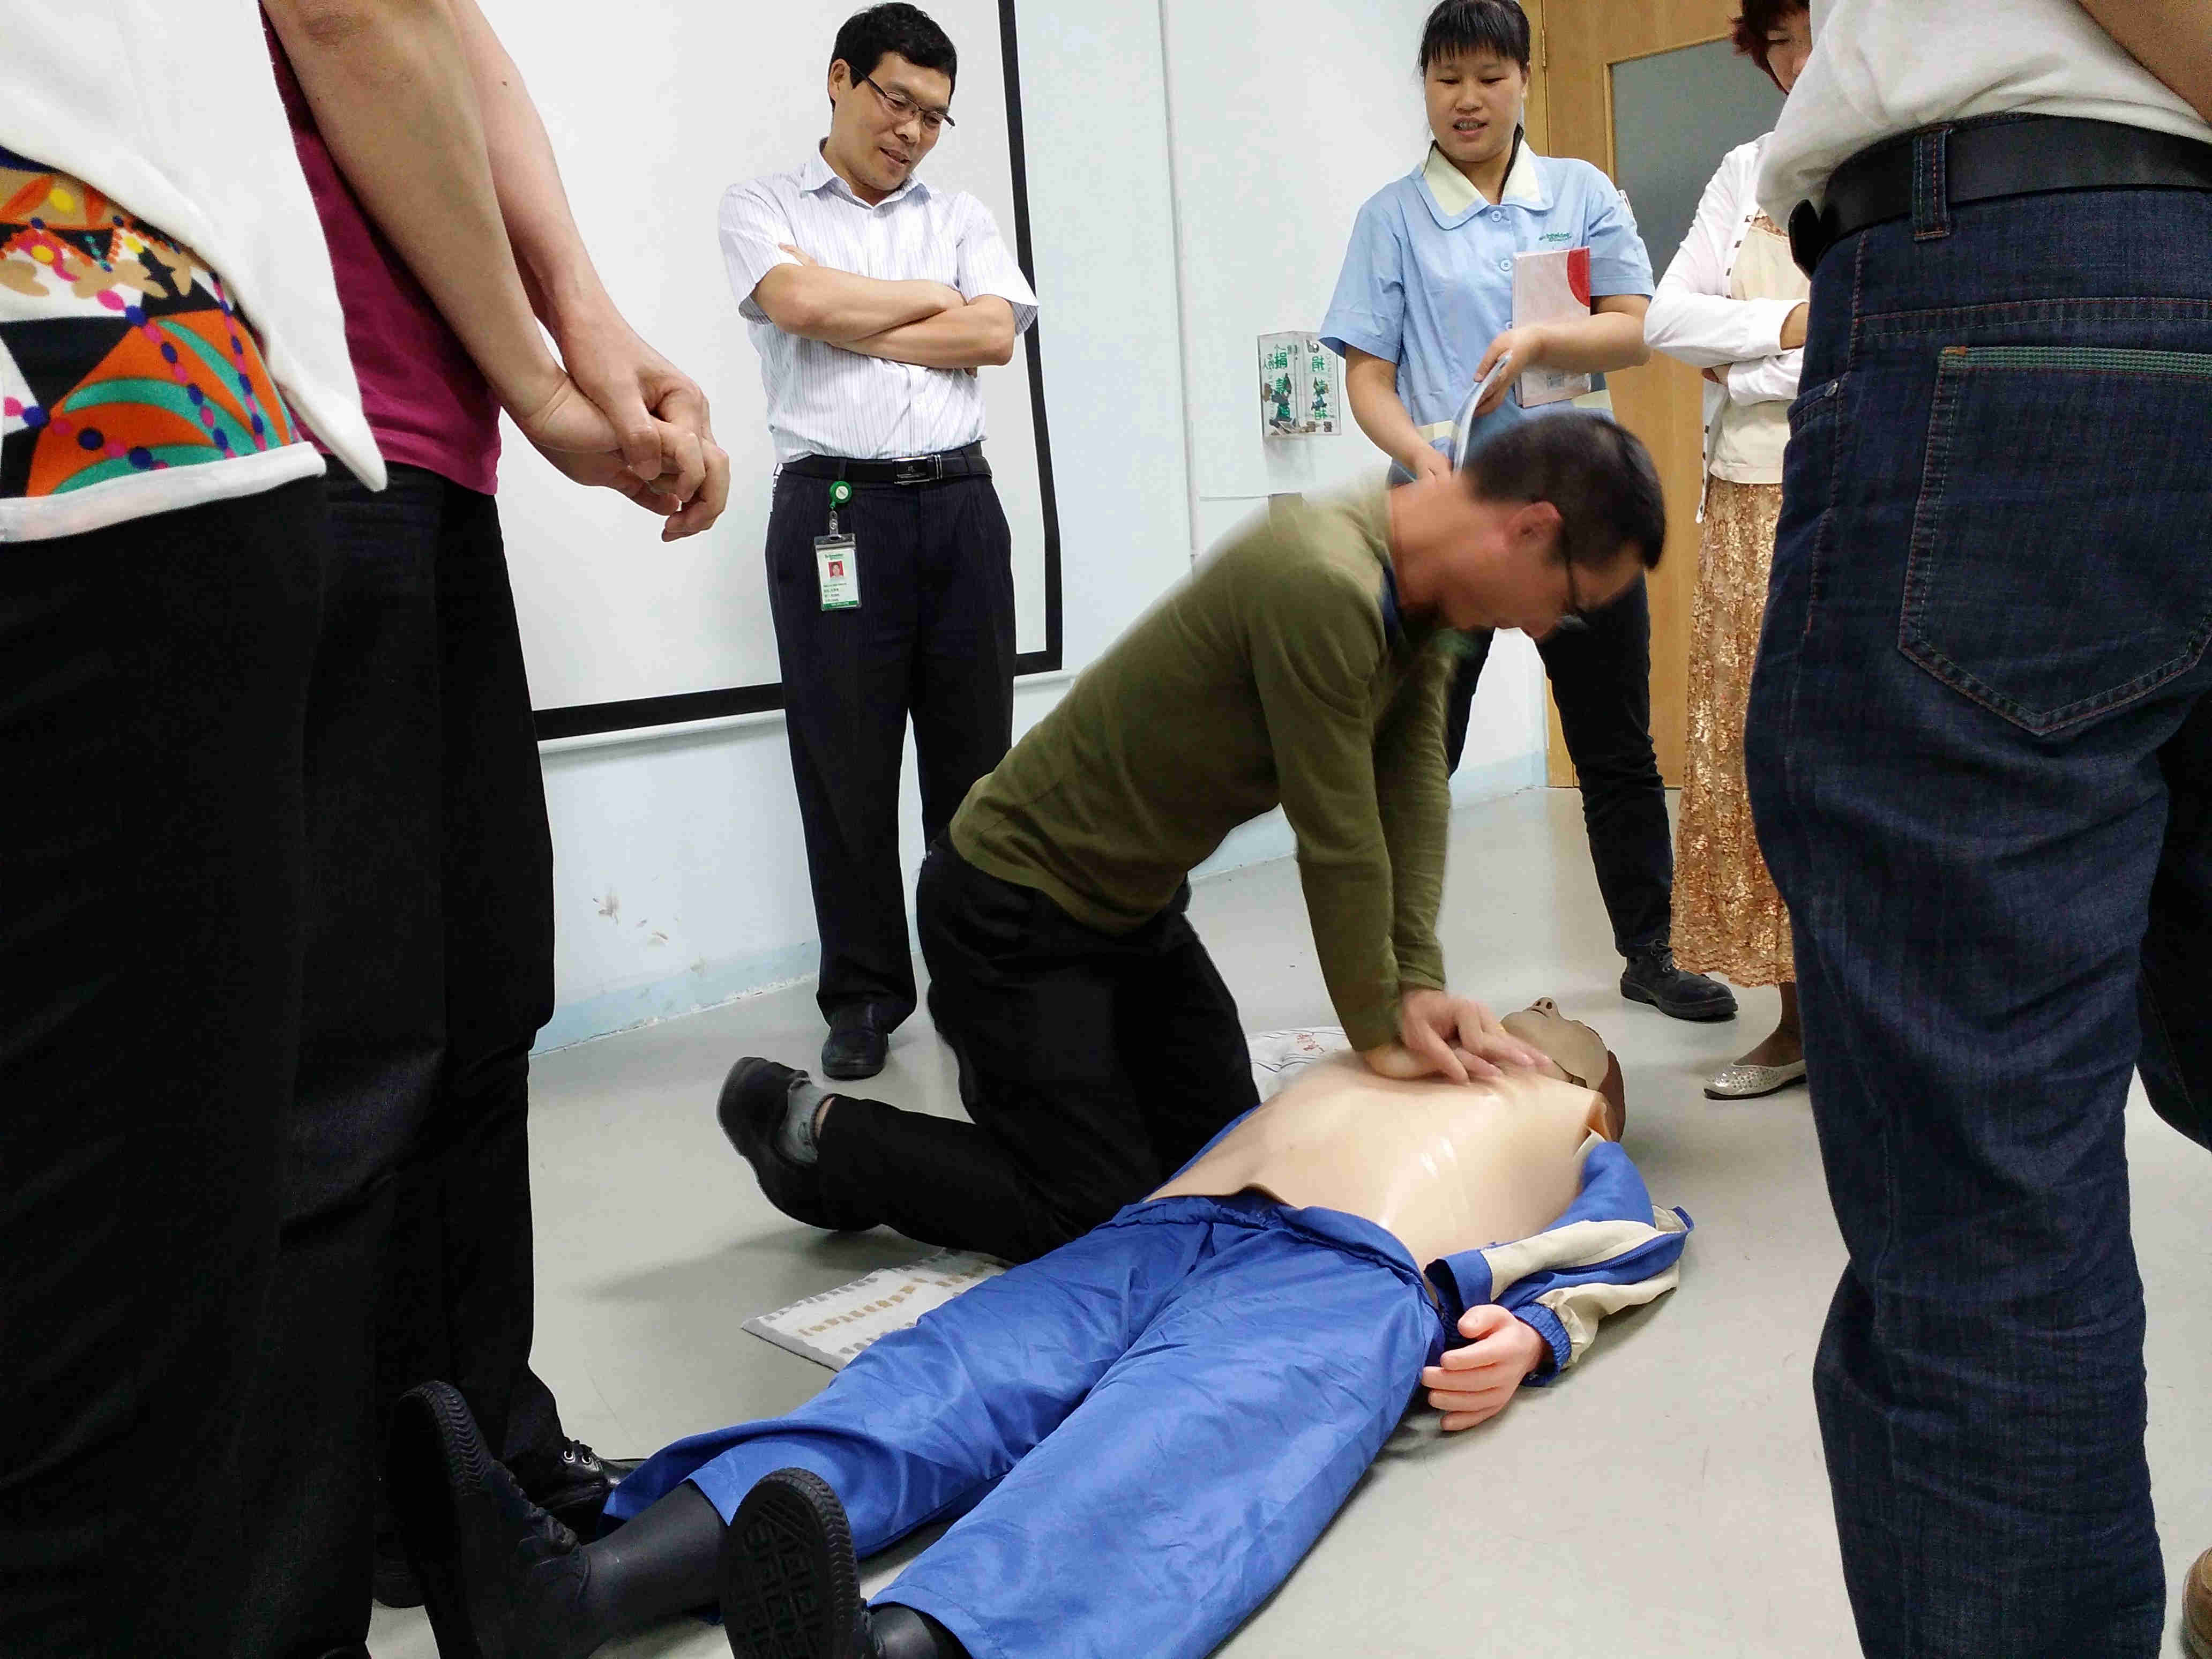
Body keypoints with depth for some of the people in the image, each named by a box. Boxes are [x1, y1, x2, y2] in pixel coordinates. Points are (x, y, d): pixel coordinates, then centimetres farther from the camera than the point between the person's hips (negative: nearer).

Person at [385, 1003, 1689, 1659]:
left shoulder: (1576, 1133, 35)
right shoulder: (1356, 1058, 42)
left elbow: (1627, 1251, 15)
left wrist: (1533, 1334, -7)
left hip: (1355, 1271, -4)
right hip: (1163, 1227, 4)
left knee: (1176, 1461, -35)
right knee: (939, 1380, -23)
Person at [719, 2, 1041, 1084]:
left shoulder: (960, 216, 17)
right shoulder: (763, 209, 10)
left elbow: (996, 335, 0)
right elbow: (801, 302, -11)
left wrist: (853, 324, -2)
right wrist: (930, 299, 2)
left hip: (959, 501, 3)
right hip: (835, 509, -3)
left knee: (974, 752, 6)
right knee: (846, 765, 0)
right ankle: (864, 996, 11)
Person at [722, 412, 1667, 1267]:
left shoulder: (1420, 576, -3)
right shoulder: (1322, 586, -33)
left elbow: (1414, 790, -2)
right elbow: (1337, 845, -25)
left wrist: (1417, 986, -9)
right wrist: (1379, 1031, -12)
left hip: (1138, 905, 10)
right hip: (1014, 911, -9)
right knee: (1102, 1222, -5)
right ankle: (814, 1131, 11)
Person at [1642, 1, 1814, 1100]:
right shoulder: (1750, 172, 18)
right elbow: (1667, 319, 8)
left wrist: (1748, 369, -7)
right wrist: (1789, 327, -6)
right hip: (1756, 507, 4)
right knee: (1757, 753, 1)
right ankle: (1801, 1016, 9)